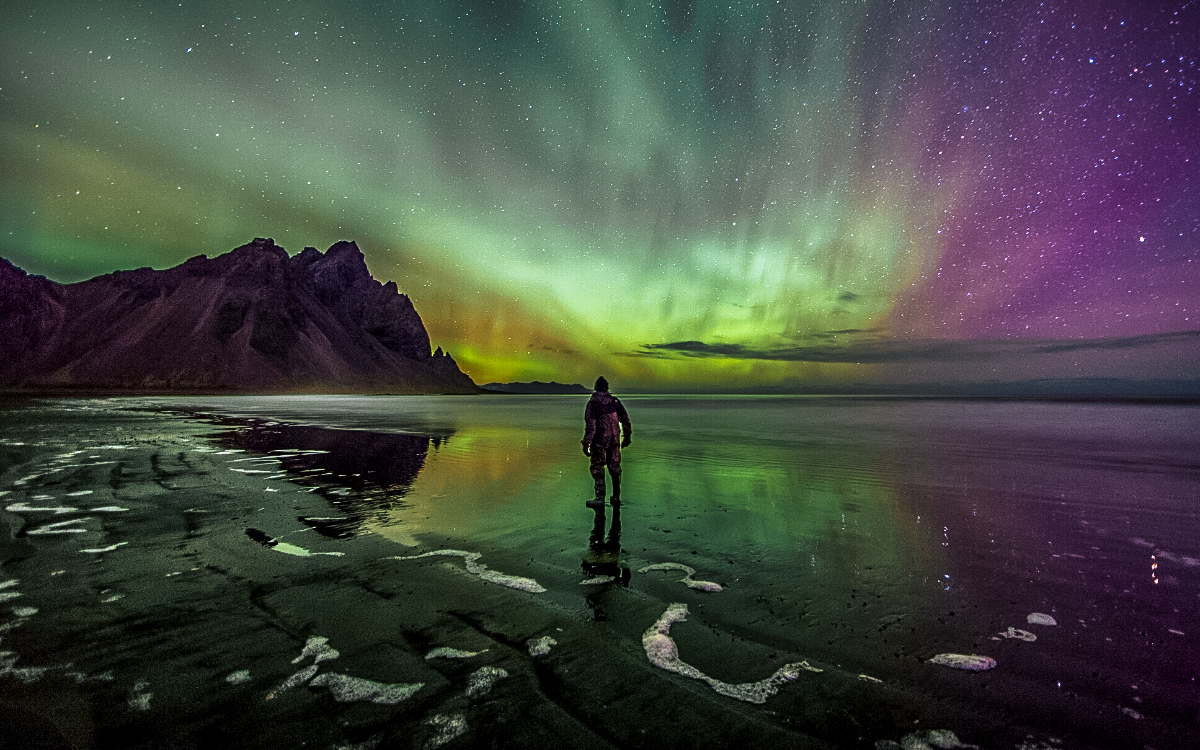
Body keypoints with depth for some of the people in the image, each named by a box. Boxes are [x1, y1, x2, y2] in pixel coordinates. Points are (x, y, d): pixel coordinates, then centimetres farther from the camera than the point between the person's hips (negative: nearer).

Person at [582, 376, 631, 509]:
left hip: (599, 441, -4)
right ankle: (616, 498, 19)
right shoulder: (615, 401, 5)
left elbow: (590, 425, -14)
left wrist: (586, 444, -11)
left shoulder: (593, 403, -8)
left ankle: (600, 499, -4)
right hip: (614, 440, 5)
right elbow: (625, 419, 6)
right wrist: (627, 437, 16)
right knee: (614, 468, 13)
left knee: (598, 468, 1)